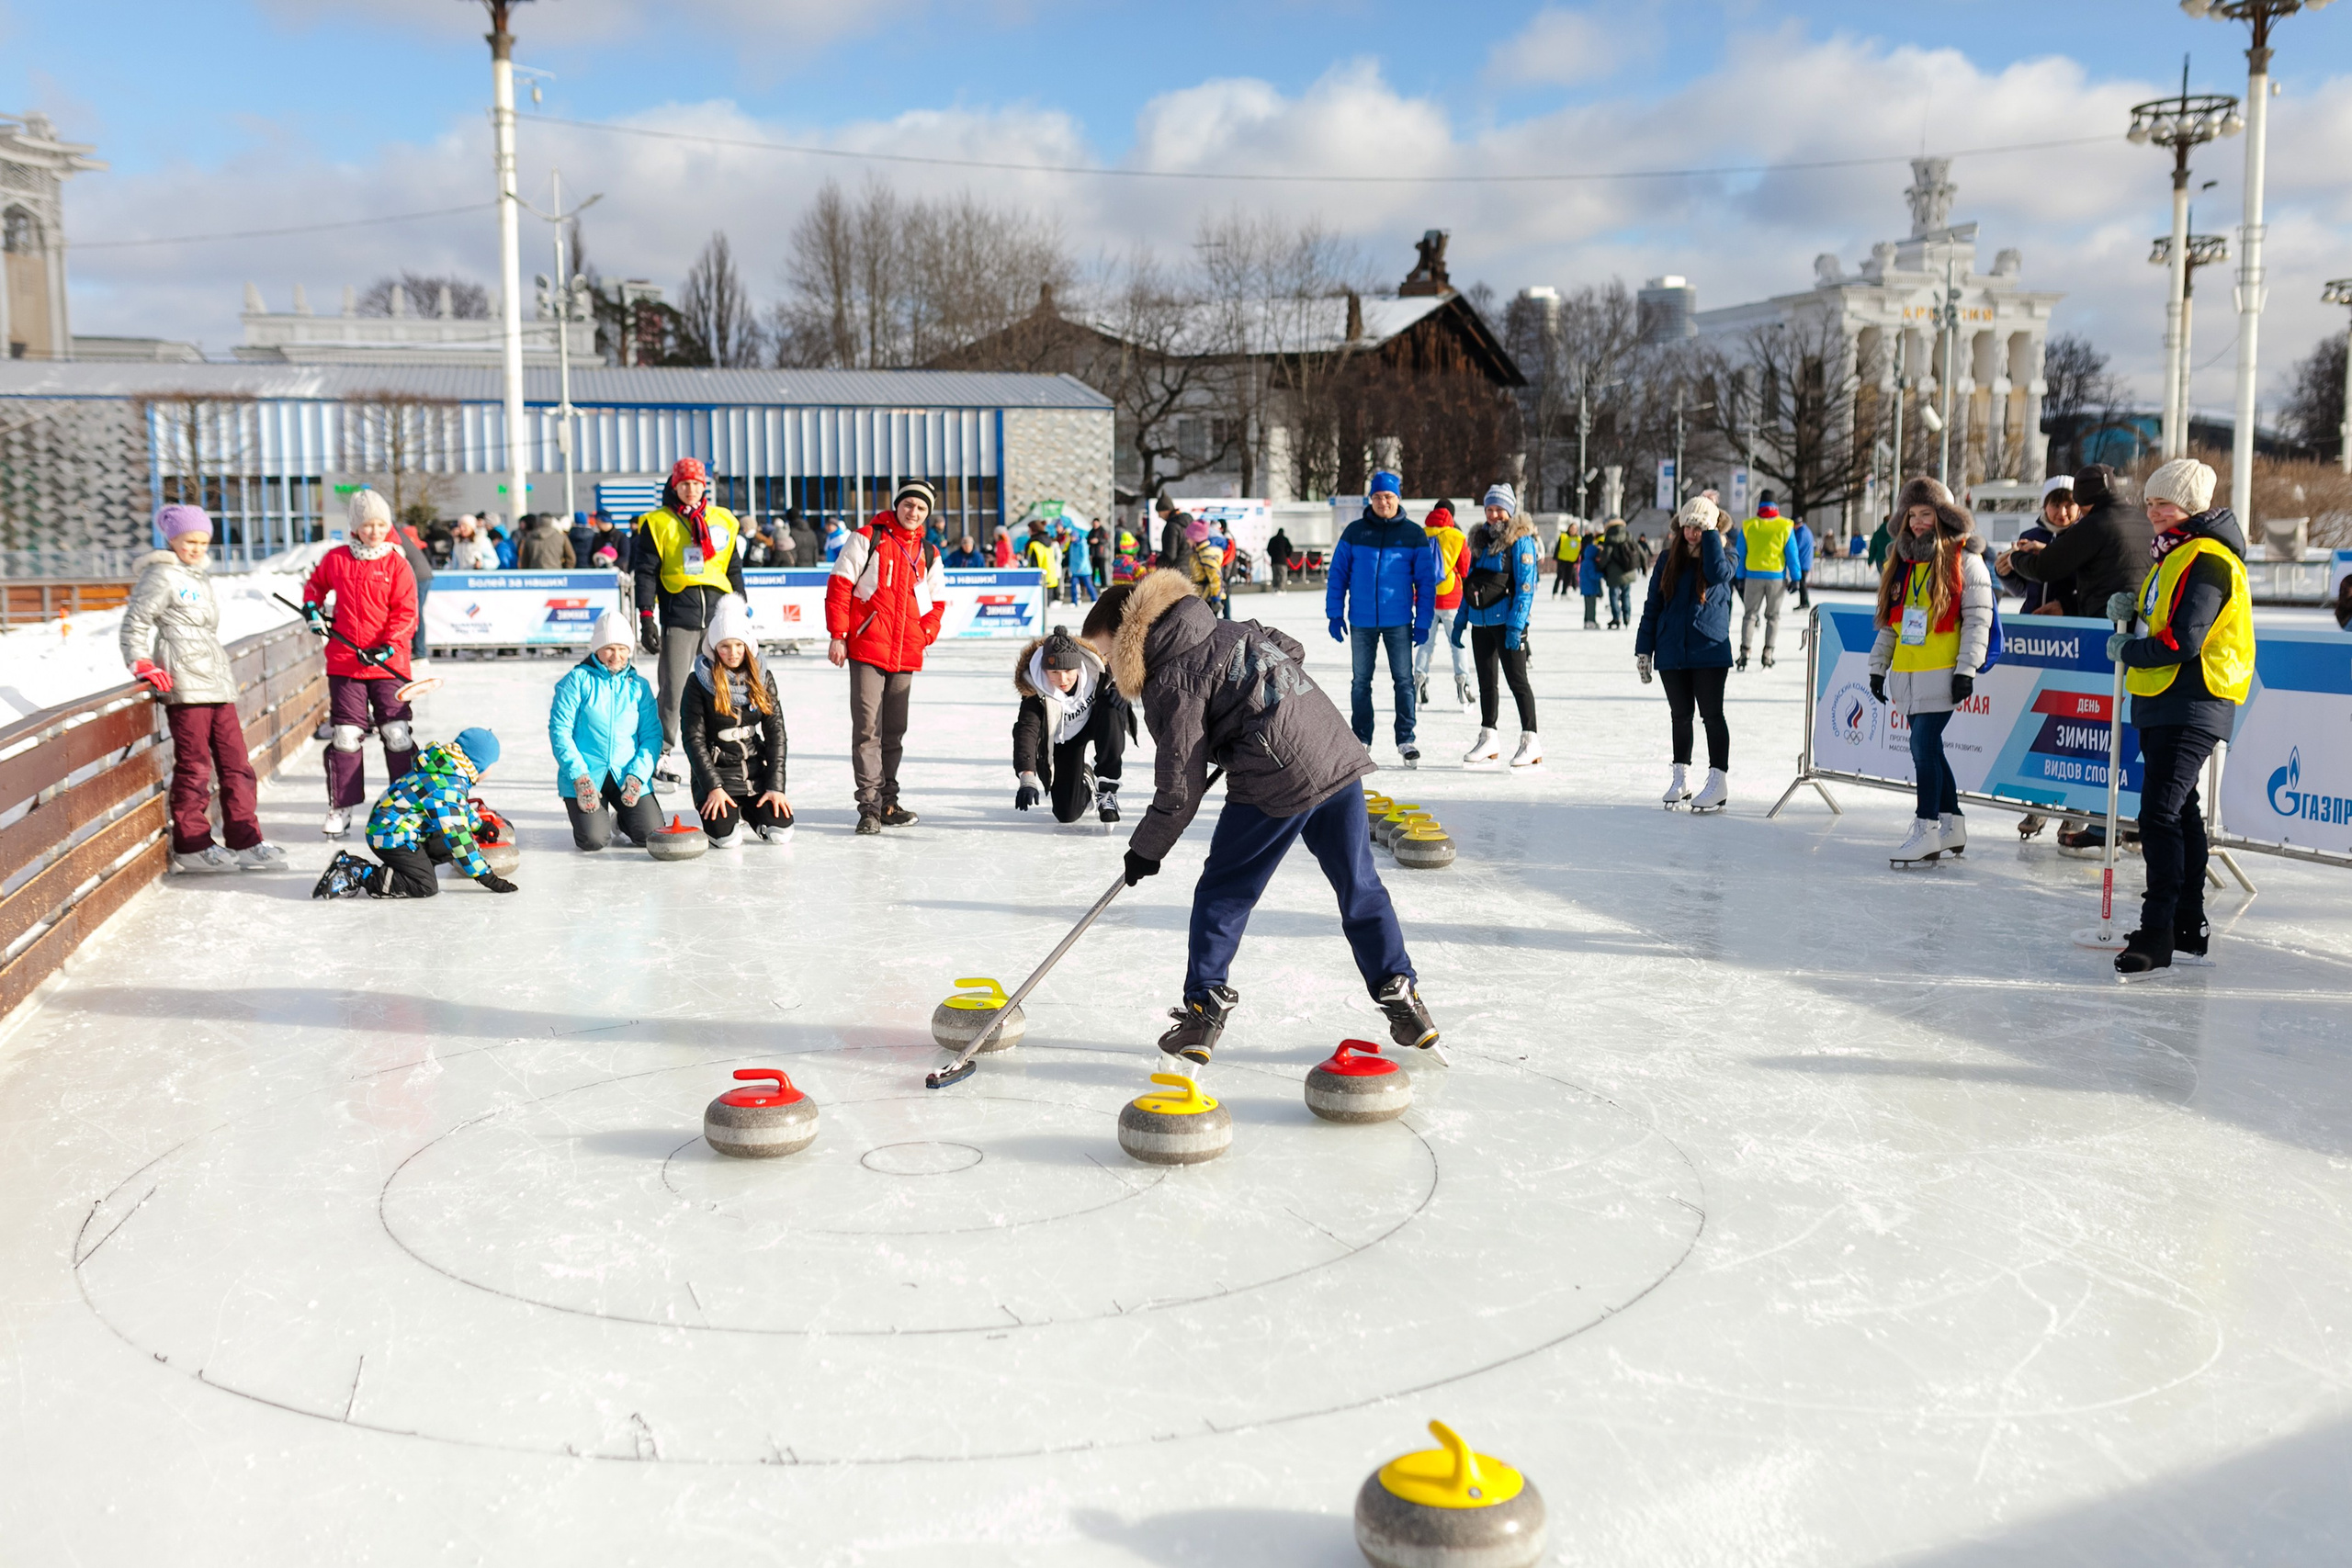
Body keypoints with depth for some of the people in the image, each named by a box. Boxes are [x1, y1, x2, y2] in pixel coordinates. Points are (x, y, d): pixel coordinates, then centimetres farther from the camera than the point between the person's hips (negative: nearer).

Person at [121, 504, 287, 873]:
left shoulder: (200, 578, 23)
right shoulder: (162, 576, -3)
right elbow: (134, 623, -6)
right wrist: (141, 663, -17)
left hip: (215, 682, 8)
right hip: (184, 685, -8)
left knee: (236, 763, 5)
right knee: (194, 766, -5)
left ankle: (245, 841, 8)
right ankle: (191, 846, 2)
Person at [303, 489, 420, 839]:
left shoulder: (397, 565, -1)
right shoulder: (336, 559, 5)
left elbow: (406, 614, -6)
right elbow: (315, 583, 25)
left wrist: (389, 646, -19)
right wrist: (311, 608, 6)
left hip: (388, 664, -2)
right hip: (343, 662, 2)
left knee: (397, 735, -2)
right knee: (346, 736, 3)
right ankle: (341, 808, 13)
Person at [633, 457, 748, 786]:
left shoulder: (723, 521, 14)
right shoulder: (658, 523, 4)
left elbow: (734, 570, 20)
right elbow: (646, 572, 1)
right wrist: (646, 617, -7)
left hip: (719, 612, 3)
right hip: (678, 614, -3)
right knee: (673, 688, -6)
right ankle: (663, 753, 3)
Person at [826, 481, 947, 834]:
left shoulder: (929, 555, 13)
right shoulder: (867, 539, -1)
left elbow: (937, 603, 20)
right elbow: (839, 585, -3)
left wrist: (924, 635, 2)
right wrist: (837, 636, -8)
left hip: (905, 656, 5)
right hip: (866, 649, -5)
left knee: (895, 731, 12)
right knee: (867, 728, -8)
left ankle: (887, 802, 22)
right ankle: (869, 805, -7)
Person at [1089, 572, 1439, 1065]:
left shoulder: (1170, 683, -7)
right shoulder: (1229, 631, 16)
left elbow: (1180, 786, -7)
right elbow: (1292, 653, 28)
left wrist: (1146, 849, 7)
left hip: (1276, 784, -8)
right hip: (1339, 757, 8)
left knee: (1222, 894, 6)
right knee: (1359, 887, 15)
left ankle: (1205, 1009, 8)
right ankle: (1399, 994, 17)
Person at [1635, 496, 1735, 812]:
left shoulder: (1723, 555, 1)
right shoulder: (1669, 559, 8)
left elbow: (1718, 574, -24)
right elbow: (1652, 605, 10)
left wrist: (1711, 532, -16)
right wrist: (1644, 649, 5)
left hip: (1709, 650, -3)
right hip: (1671, 652, 3)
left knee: (1712, 714, -2)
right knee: (1680, 715, 11)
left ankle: (1719, 781, 2)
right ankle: (1681, 778, 21)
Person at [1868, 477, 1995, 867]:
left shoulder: (1965, 560, -4)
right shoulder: (1901, 560, 15)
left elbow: (1978, 618, -7)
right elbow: (1889, 618, 19)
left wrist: (1967, 669, -13)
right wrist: (1878, 665, 15)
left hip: (1941, 673, -6)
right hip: (1907, 672, 6)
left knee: (1923, 746, -12)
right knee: (1928, 747, 10)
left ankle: (1927, 829, -6)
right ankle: (1952, 824, 21)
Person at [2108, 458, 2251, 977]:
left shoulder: (2207, 559, -15)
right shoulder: (2173, 553, 18)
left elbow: (2183, 642, -22)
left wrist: (2127, 651, -8)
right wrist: (2129, 611, 3)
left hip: (2192, 707, -11)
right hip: (2162, 704, 11)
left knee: (2159, 813, -17)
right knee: (2180, 812, 15)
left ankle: (2158, 932, -16)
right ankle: (2189, 930, 24)